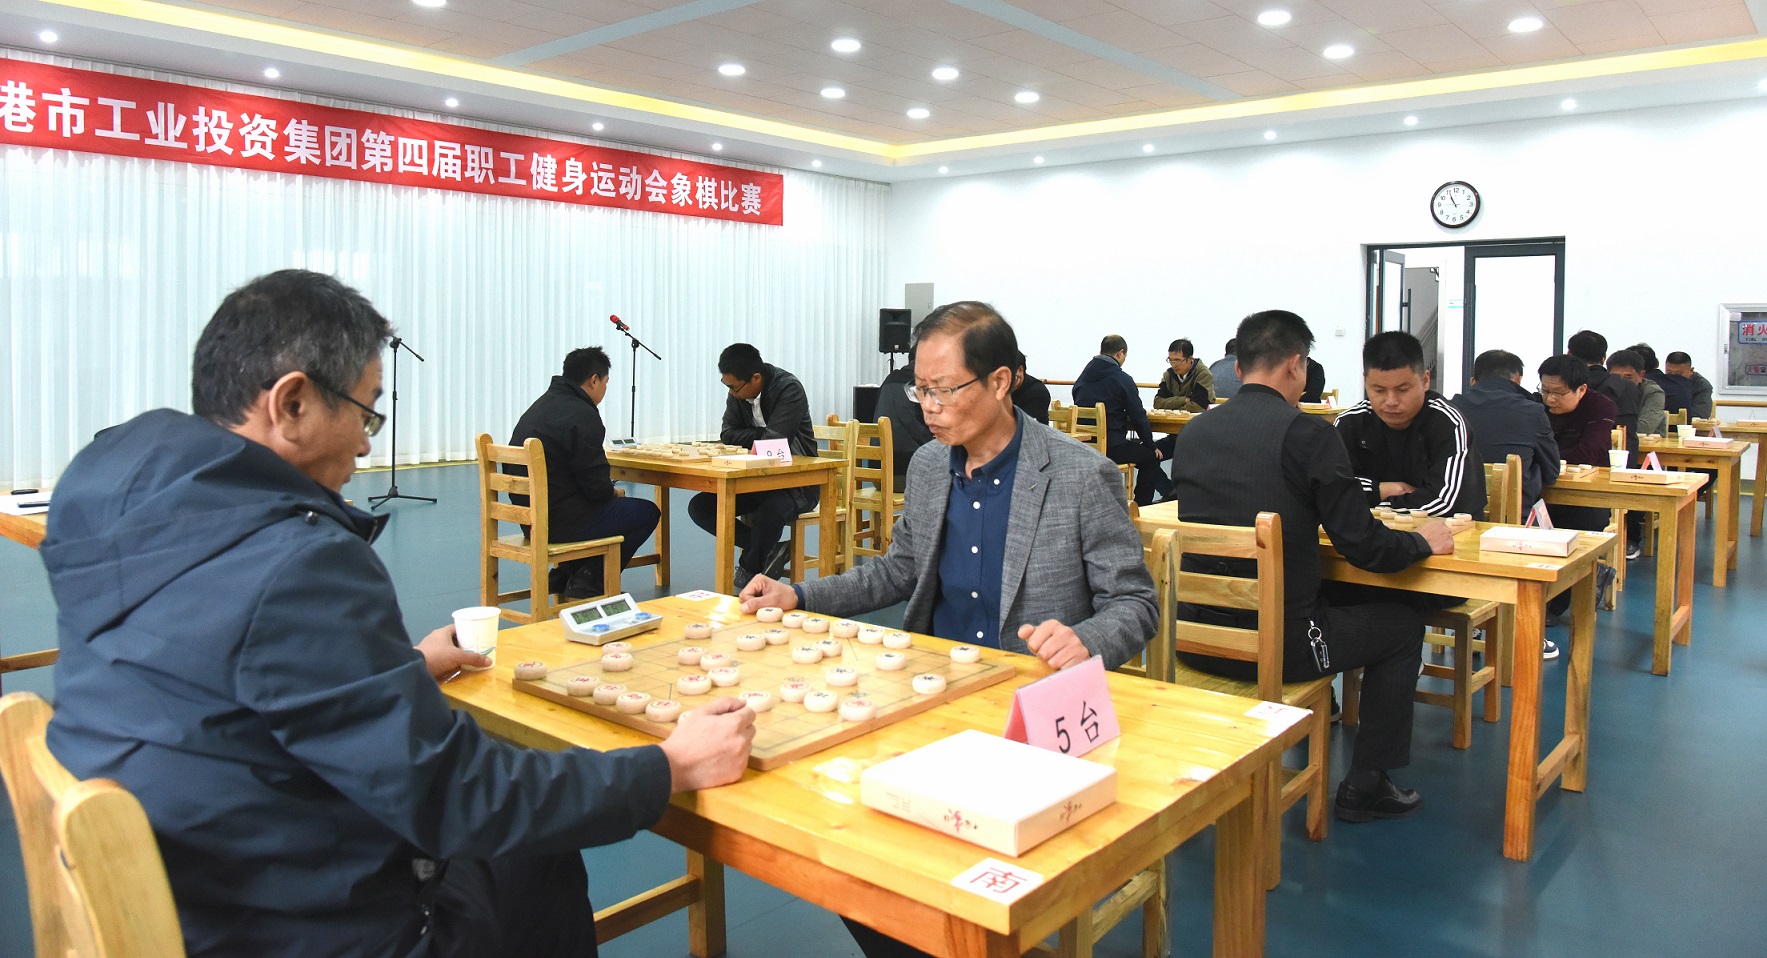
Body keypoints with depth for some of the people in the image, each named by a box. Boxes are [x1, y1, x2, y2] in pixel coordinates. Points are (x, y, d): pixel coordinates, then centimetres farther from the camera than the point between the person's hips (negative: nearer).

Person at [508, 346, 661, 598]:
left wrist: (605, 486, 13)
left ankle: (565, 575, 22)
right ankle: (588, 581, 6)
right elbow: (596, 486, -19)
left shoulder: (542, 405, 13)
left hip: (529, 515, 10)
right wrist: (614, 492, 3)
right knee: (647, 512, 3)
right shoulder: (582, 416, -18)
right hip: (559, 521, -10)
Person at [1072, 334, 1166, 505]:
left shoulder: (1082, 378, 12)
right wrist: (1152, 446, 9)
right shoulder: (1122, 379, -7)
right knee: (1151, 456, 15)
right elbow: (1138, 417, -5)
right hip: (1110, 448, -7)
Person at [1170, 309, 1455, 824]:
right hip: (1278, 646, -6)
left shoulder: (1192, 432, 4)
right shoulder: (1309, 434, -13)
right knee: (1402, 624, 19)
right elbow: (1363, 547, -12)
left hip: (1194, 640, 6)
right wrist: (1423, 541, 8)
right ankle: (1365, 786, 25)